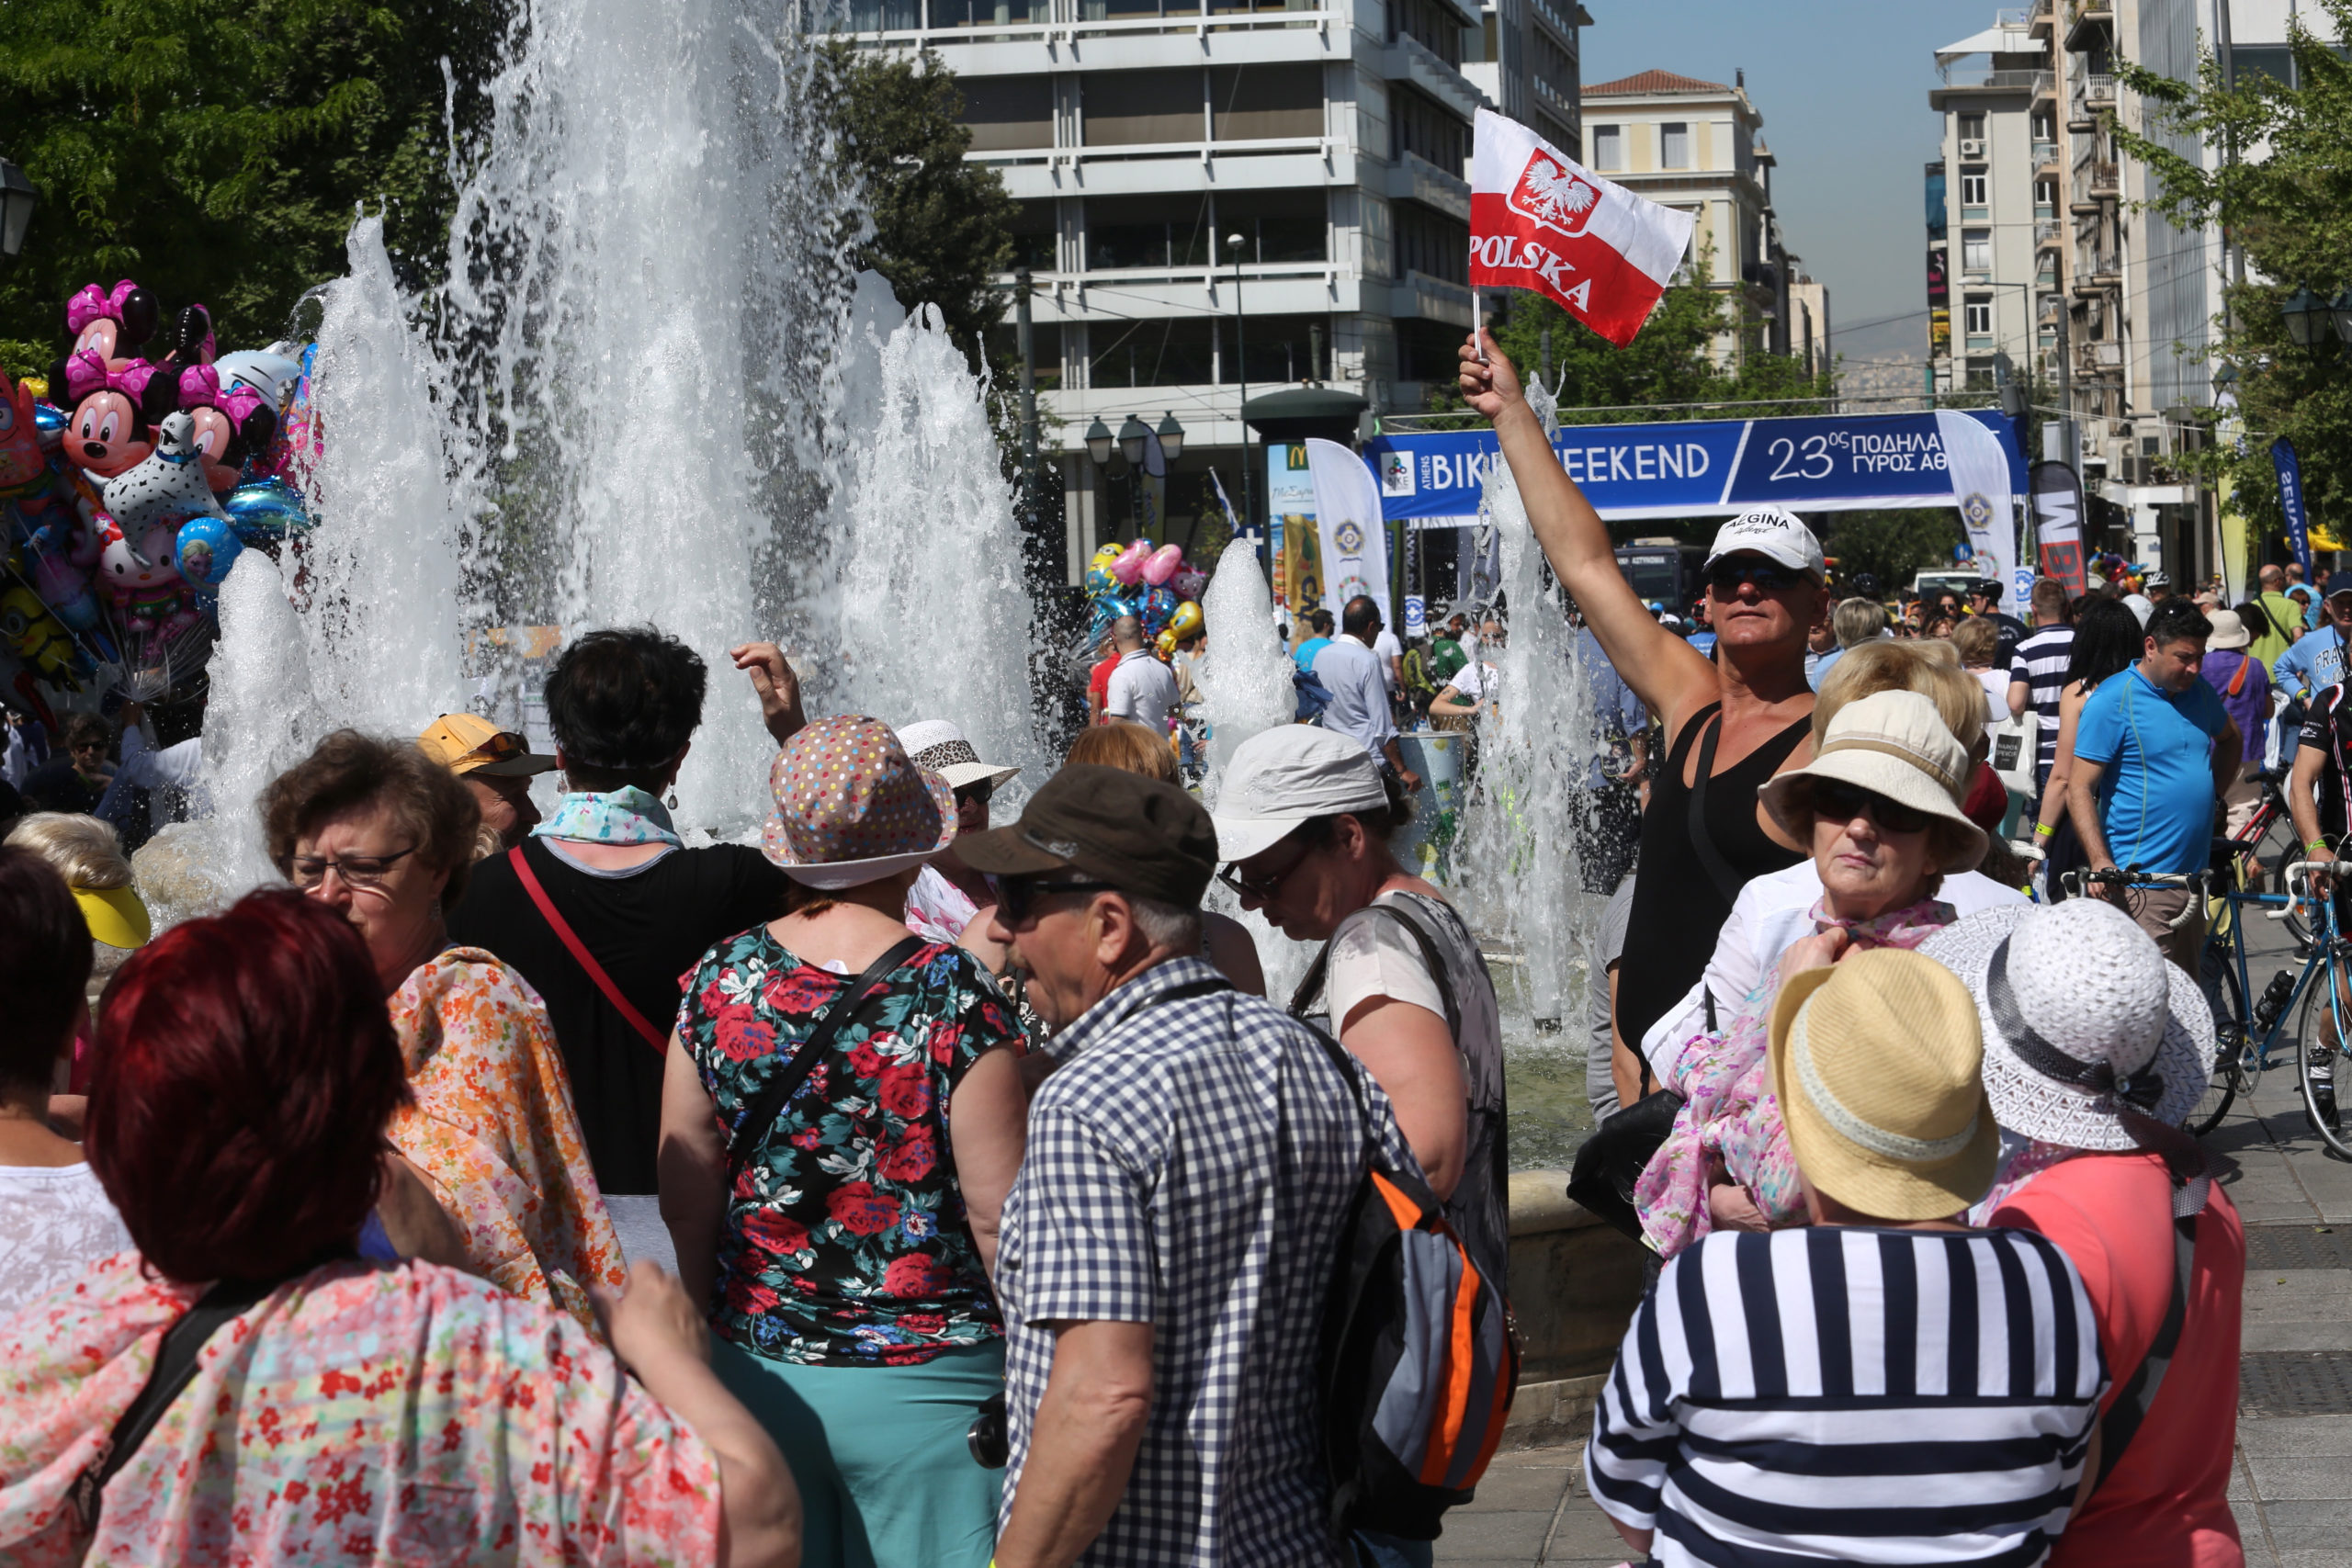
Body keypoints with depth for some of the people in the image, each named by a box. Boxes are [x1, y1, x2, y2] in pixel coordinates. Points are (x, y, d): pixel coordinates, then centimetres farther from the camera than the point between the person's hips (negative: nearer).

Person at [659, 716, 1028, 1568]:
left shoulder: (717, 985, -3)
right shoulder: (957, 995, -13)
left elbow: (685, 1208, 2)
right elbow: (998, 1215, -12)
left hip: (756, 1371, 3)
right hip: (924, 1382, -3)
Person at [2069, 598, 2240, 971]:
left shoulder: (2199, 692, 11)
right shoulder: (2112, 701, -11)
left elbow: (2229, 739, 33)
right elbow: (2079, 789, -14)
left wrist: (2213, 792, 17)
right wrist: (2100, 862, -25)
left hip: (2194, 877, 8)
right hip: (2141, 883, -8)